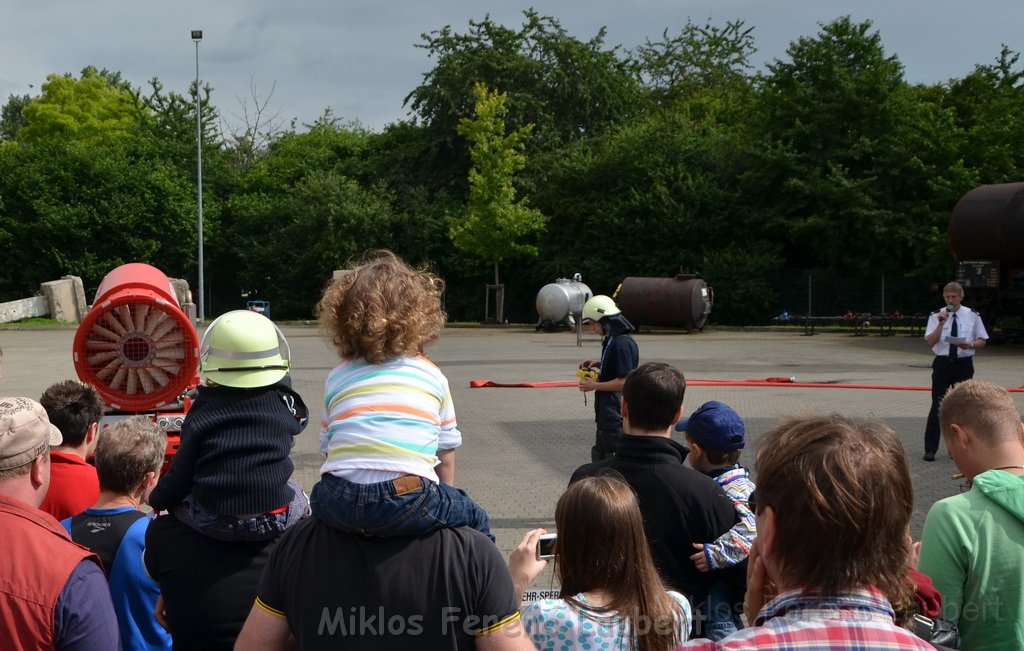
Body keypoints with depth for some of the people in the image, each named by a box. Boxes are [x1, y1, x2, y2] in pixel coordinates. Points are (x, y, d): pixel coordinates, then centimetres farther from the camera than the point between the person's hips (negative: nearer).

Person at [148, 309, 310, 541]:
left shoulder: (201, 411, -3)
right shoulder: (283, 404, -3)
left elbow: (182, 475, 0)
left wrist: (157, 499, 20)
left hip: (213, 523, 0)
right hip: (275, 522, 1)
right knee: (293, 491, 33)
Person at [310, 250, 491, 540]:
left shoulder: (337, 377, 20)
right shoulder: (432, 375, 16)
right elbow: (446, 459, 19)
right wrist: (442, 502, 34)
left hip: (338, 505, 2)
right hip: (408, 504, -2)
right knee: (475, 520, 26)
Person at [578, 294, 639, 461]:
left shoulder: (622, 343, -20)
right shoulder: (611, 341, 12)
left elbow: (624, 381, -23)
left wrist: (595, 386, -14)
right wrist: (599, 364, 12)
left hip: (616, 414, -11)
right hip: (607, 414, 11)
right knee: (600, 454, 17)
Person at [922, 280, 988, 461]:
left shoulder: (972, 316, 0)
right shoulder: (936, 315, -2)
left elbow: (982, 341, 6)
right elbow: (931, 342, -9)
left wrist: (970, 345, -15)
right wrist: (941, 323, -21)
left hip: (964, 364, 1)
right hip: (942, 363, -1)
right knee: (937, 406, -4)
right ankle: (930, 449, 1)